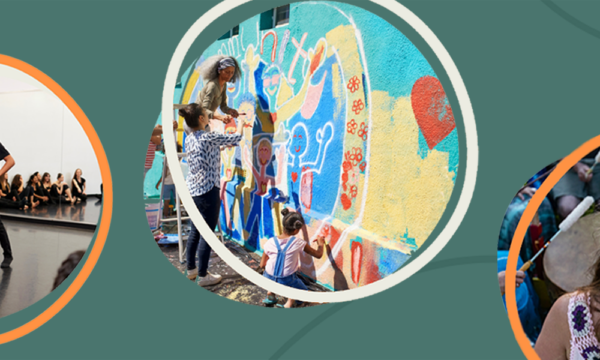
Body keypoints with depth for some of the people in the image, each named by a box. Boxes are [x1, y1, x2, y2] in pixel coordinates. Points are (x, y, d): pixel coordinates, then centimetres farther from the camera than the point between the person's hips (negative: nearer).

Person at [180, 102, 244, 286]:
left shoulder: (189, 139, 8)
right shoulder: (209, 137, -15)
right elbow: (236, 138, -3)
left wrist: (222, 146, 28)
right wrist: (240, 125, 17)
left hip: (192, 190, 8)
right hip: (208, 191, -8)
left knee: (195, 231, 18)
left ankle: (191, 269, 29)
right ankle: (203, 276, 10)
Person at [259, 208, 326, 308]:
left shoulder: (270, 243, -10)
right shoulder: (299, 243, -14)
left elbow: (262, 265, -1)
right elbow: (318, 255, -3)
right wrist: (321, 244, 18)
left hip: (268, 280, 3)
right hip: (287, 282, -2)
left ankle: (270, 294, 25)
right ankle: (289, 303, 0)